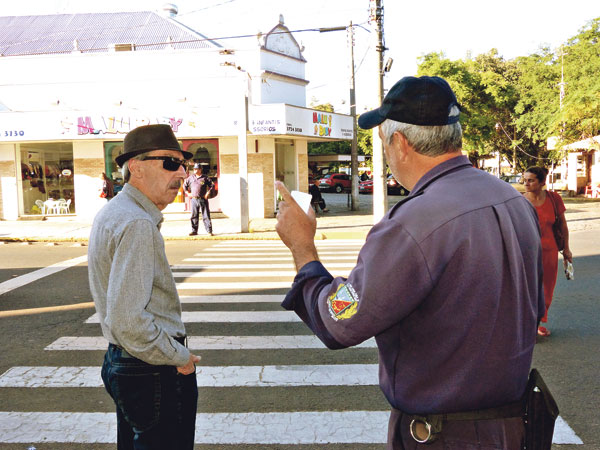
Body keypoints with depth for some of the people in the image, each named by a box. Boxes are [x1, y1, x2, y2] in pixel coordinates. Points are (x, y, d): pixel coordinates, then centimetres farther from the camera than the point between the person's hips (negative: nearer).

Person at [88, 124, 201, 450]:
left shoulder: (113, 212, 9)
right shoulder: (138, 225, -24)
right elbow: (128, 322, -29)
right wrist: (180, 357, -16)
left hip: (119, 362, 11)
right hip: (155, 374, -11)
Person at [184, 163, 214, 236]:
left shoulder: (205, 177, -1)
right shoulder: (191, 177, 9)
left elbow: (212, 185, 4)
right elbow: (185, 185, 21)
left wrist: (208, 193, -2)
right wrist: (188, 193, 12)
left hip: (203, 199, -3)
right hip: (194, 199, 3)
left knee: (206, 216, -2)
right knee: (194, 216, 6)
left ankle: (209, 231, 0)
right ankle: (194, 231, 13)